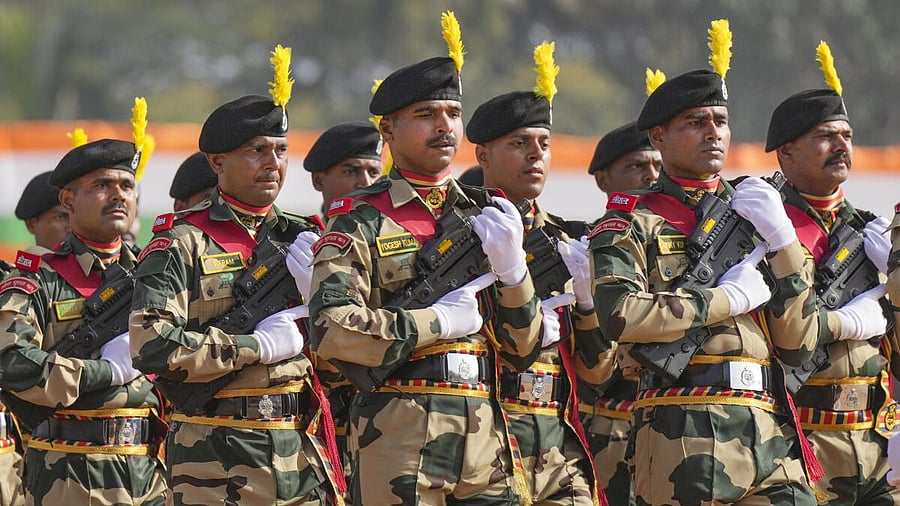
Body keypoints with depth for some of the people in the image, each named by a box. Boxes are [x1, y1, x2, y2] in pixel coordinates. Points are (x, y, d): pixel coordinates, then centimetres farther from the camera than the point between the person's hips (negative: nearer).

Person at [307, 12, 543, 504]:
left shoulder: (481, 217, 17)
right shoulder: (361, 223, 0)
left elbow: (521, 347, 15)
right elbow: (333, 330, -15)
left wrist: (511, 268, -3)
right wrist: (440, 321, -8)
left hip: (484, 442, 5)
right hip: (398, 442, -5)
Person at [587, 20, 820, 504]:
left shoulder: (751, 218, 21)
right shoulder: (633, 224, 5)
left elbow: (798, 344, 15)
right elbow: (620, 315, -15)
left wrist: (782, 242, 4)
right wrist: (728, 299, -7)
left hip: (772, 445, 5)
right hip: (684, 444, -5)